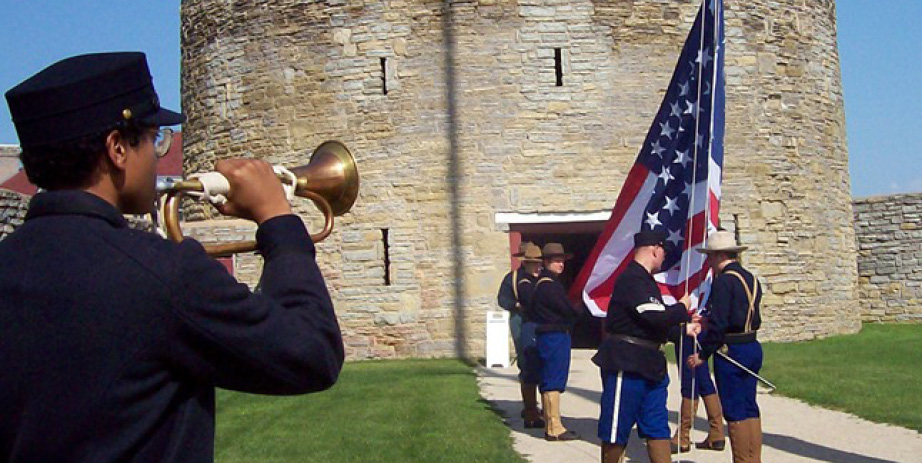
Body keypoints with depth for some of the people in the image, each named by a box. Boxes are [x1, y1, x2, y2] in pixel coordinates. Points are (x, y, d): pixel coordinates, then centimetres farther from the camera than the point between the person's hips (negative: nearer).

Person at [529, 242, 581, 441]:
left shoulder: (542, 283, 17)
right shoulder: (549, 285, -15)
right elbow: (567, 310, -15)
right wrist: (577, 315, 7)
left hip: (549, 336, 11)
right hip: (555, 336, -11)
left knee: (549, 382, 14)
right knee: (553, 382, -9)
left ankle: (550, 424, 21)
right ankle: (554, 429, -9)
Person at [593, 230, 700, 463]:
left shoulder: (643, 279, 16)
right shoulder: (632, 280, -18)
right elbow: (656, 318, -25)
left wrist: (683, 327, 15)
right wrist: (682, 308, -8)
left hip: (648, 364, 11)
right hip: (626, 364, -11)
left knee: (658, 427, 11)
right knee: (616, 429, 2)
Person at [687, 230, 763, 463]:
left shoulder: (723, 281, -16)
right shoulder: (751, 278, 10)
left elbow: (718, 324, -20)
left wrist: (703, 354, -10)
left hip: (731, 351, -9)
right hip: (753, 347, 9)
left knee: (735, 412, -1)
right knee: (750, 409, 14)